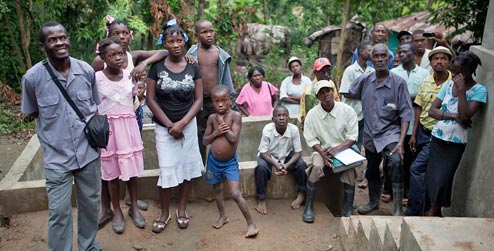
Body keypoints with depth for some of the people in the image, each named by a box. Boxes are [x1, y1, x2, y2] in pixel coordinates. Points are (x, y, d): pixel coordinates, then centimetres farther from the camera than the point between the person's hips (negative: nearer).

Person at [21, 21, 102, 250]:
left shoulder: (86, 70, -4)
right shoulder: (32, 77, -11)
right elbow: (32, 113, 5)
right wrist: (55, 120, -2)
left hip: (89, 152, 3)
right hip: (57, 157, -2)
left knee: (91, 204, 17)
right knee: (59, 212, 5)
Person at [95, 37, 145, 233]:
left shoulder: (130, 76, -1)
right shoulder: (96, 79, -10)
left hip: (129, 127, 3)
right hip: (107, 128, -2)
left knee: (132, 168, 10)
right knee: (112, 171, 8)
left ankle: (134, 207, 27)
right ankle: (117, 211, 25)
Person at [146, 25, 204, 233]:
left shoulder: (193, 67, -1)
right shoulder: (157, 67, -5)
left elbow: (198, 99, -3)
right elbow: (150, 99, -6)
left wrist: (182, 123, -13)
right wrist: (169, 124, -11)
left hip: (188, 124, 2)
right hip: (163, 126, -1)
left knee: (187, 166, 7)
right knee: (167, 169, 0)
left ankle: (181, 209, 25)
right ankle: (164, 213, 20)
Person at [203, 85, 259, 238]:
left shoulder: (235, 116, -16)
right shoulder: (212, 118, -5)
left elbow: (234, 138, -25)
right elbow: (205, 141, -2)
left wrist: (222, 122, -18)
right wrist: (216, 132, -19)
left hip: (230, 161, -4)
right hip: (214, 160, 5)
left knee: (236, 194, -12)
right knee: (217, 190, 20)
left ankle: (251, 224, 0)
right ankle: (223, 216, 41)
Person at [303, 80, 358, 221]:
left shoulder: (347, 110, -8)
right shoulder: (312, 114, -6)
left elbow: (352, 137, -7)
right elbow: (311, 139, -4)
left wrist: (337, 149, -24)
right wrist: (322, 153, -21)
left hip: (343, 148, 0)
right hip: (322, 149, 0)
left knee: (349, 169, -30)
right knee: (316, 166, -31)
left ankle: (348, 212, -16)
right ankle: (308, 207, -16)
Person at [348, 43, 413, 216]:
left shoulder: (398, 82, -10)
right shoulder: (365, 80, -1)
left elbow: (405, 114, -13)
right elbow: (350, 94, 21)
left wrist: (401, 142, -21)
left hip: (390, 132, -4)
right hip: (370, 134, 4)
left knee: (395, 163, -30)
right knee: (371, 171, 18)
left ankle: (398, 208, -20)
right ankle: (373, 201, 42)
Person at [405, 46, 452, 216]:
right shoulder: (426, 82, 6)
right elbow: (419, 109, 8)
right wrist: (413, 135, 8)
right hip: (422, 131, 5)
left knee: (417, 169, -11)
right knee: (425, 170, 17)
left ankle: (413, 211, 0)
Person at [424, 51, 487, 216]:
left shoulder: (478, 90, -7)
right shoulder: (448, 84, 5)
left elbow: (465, 116, -20)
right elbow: (432, 110, 1)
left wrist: (461, 90, -20)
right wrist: (454, 116, -14)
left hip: (455, 144, -4)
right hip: (437, 139, 4)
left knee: (441, 181, -7)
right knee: (431, 179, 7)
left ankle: (433, 212, 13)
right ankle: (432, 213, 22)